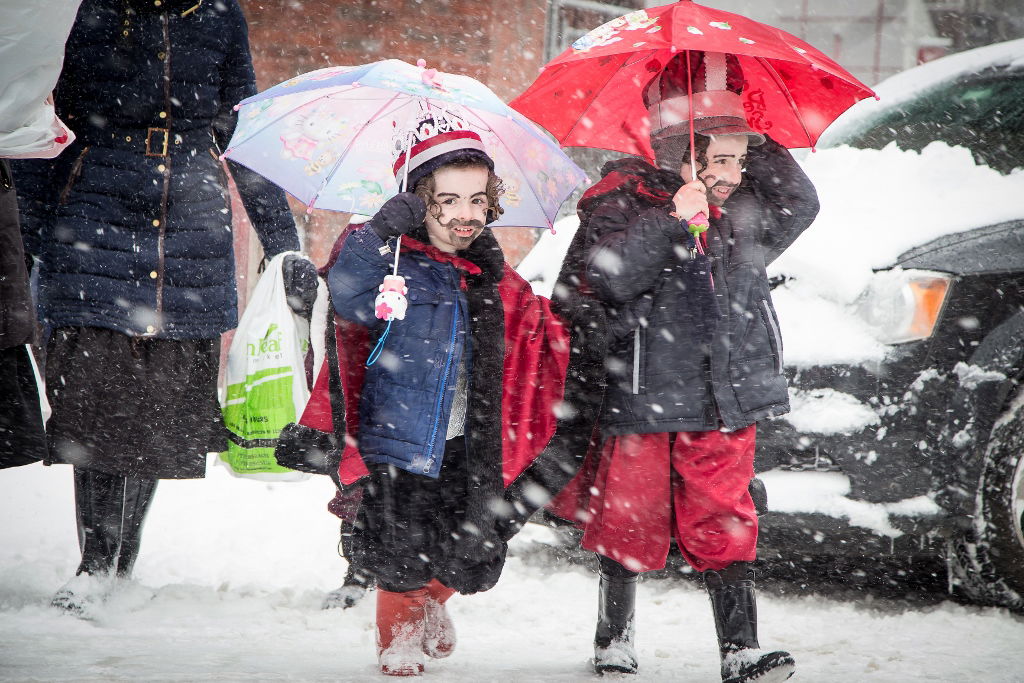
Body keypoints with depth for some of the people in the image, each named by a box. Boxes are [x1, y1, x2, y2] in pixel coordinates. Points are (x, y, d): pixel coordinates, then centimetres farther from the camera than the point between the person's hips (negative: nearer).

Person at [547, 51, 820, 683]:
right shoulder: (622, 201, -8)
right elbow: (606, 274, -21)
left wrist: (756, 146, 0)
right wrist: (671, 221, -29)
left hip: (724, 405, 4)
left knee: (724, 525, 1)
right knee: (629, 528, 7)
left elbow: (798, 205, 9)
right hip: (641, 401, -4)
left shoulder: (739, 212, 10)